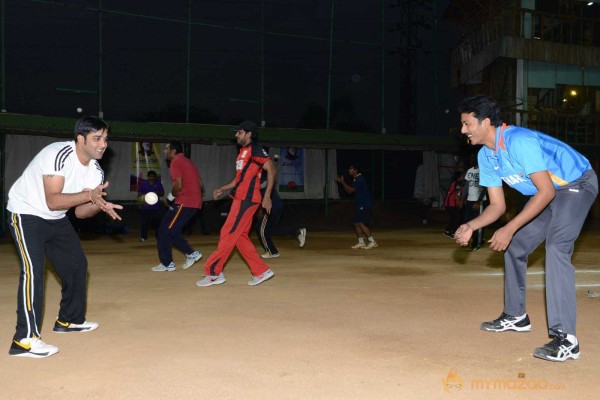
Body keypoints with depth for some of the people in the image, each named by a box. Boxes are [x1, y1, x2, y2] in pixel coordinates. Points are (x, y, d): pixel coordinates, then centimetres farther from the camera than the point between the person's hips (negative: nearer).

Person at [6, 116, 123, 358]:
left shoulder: (95, 171, -4)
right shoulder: (59, 155, -29)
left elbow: (79, 211, -2)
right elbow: (52, 201, -34)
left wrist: (99, 205, -21)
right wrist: (89, 195, -43)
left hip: (56, 219, 9)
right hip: (26, 213, -8)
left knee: (76, 265, 11)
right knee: (33, 270, -21)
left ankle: (70, 320, 30)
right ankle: (25, 340, -21)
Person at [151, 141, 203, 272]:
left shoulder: (175, 163, -9)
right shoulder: (189, 162, 20)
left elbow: (178, 184, -20)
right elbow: (200, 183, 18)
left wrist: (171, 196, -4)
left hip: (184, 202, -9)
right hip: (195, 202, 9)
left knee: (164, 231, -2)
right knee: (172, 230, 16)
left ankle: (167, 264, 2)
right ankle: (191, 253, 13)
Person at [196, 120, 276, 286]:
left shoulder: (255, 149, -9)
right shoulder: (243, 151, 20)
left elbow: (271, 169, -16)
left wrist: (267, 196, -20)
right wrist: (222, 189, 17)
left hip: (247, 199, -10)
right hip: (240, 198, 10)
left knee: (228, 234, -7)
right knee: (239, 236, 9)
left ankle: (213, 273, -1)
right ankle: (261, 271, 14)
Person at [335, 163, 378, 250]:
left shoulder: (360, 179, -15)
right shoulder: (356, 180, 16)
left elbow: (351, 190, -17)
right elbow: (348, 191, 17)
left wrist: (342, 182, -10)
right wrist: (341, 182, 9)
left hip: (364, 205, -10)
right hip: (359, 205, 10)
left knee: (361, 223, -13)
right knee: (357, 223, 9)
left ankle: (372, 242, -10)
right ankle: (361, 243, 15)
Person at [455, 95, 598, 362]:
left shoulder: (518, 141, -31)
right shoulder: (485, 156, -4)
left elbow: (546, 192, -32)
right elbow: (497, 205, 0)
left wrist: (509, 229, -33)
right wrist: (471, 226, -18)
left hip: (577, 184, -9)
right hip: (547, 192, 9)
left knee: (556, 248, -26)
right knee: (514, 246, 9)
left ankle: (565, 338, -27)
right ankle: (516, 316, 25)